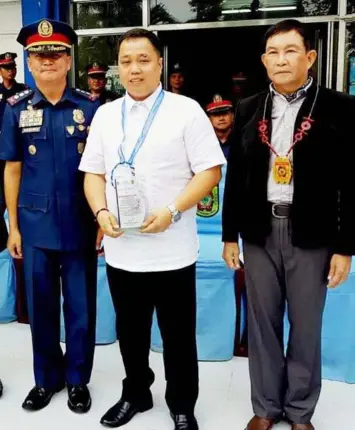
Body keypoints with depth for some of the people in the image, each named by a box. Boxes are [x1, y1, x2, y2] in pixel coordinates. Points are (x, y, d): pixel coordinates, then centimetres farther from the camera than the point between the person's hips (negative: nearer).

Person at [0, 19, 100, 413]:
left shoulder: (90, 107, -2)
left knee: (80, 306, 10)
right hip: (35, 225, 2)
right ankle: (46, 378, 34)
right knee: (40, 305, 14)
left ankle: (77, 380, 30)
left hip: (80, 225, -1)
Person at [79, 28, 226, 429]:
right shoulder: (105, 114, 9)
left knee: (178, 335, 10)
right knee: (130, 330, 18)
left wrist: (172, 211, -19)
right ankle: (135, 394, 41)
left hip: (171, 250, -3)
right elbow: (93, 173, 11)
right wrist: (101, 211, -8)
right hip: (121, 249, 4)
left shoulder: (186, 110, -3)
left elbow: (210, 171, -7)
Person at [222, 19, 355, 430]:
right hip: (259, 232, 3)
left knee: (306, 326, 10)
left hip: (312, 235, -2)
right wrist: (229, 235, 5)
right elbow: (235, 176, 7)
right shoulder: (248, 110, 5)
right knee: (262, 323, 12)